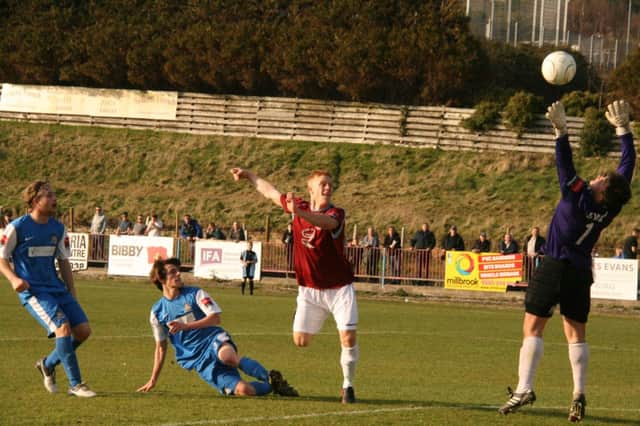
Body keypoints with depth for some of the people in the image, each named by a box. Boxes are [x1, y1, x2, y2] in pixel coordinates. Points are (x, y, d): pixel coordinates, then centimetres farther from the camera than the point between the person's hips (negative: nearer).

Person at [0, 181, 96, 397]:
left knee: (83, 330, -4)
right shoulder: (17, 227, -8)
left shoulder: (57, 229, 8)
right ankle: (75, 384, -16)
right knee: (63, 327, -24)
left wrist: (72, 292, 14)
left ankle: (49, 364, 20)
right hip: (32, 291, -6)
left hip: (57, 288, 7)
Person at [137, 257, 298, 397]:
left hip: (215, 341, -1)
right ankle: (271, 387, 3)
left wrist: (185, 326, -16)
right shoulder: (157, 312, 9)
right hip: (199, 362, 1)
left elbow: (215, 318, -6)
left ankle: (271, 378, -24)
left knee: (227, 356, -42)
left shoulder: (194, 294, 4)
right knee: (243, 390, -25)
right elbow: (161, 347, 17)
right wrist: (153, 380, 15)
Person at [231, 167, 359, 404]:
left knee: (348, 338, -12)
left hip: (339, 288, -3)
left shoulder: (336, 214, -14)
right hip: (309, 289, 3)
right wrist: (249, 175, 26)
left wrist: (298, 212, -57)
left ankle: (348, 386, 7)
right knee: (301, 340, -3)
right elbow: (271, 192, 17)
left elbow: (325, 222, -40)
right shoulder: (300, 206, -1)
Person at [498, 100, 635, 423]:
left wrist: (561, 132, -31)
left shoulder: (579, 199, -21)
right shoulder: (612, 208, -7)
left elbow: (566, 167, -28)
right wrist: (623, 127, 7)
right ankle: (579, 394, 3)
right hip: (581, 272, 5)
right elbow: (628, 163, 1)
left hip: (554, 266, -5)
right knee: (576, 331, 10)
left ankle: (524, 387, -14)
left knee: (533, 326, -4)